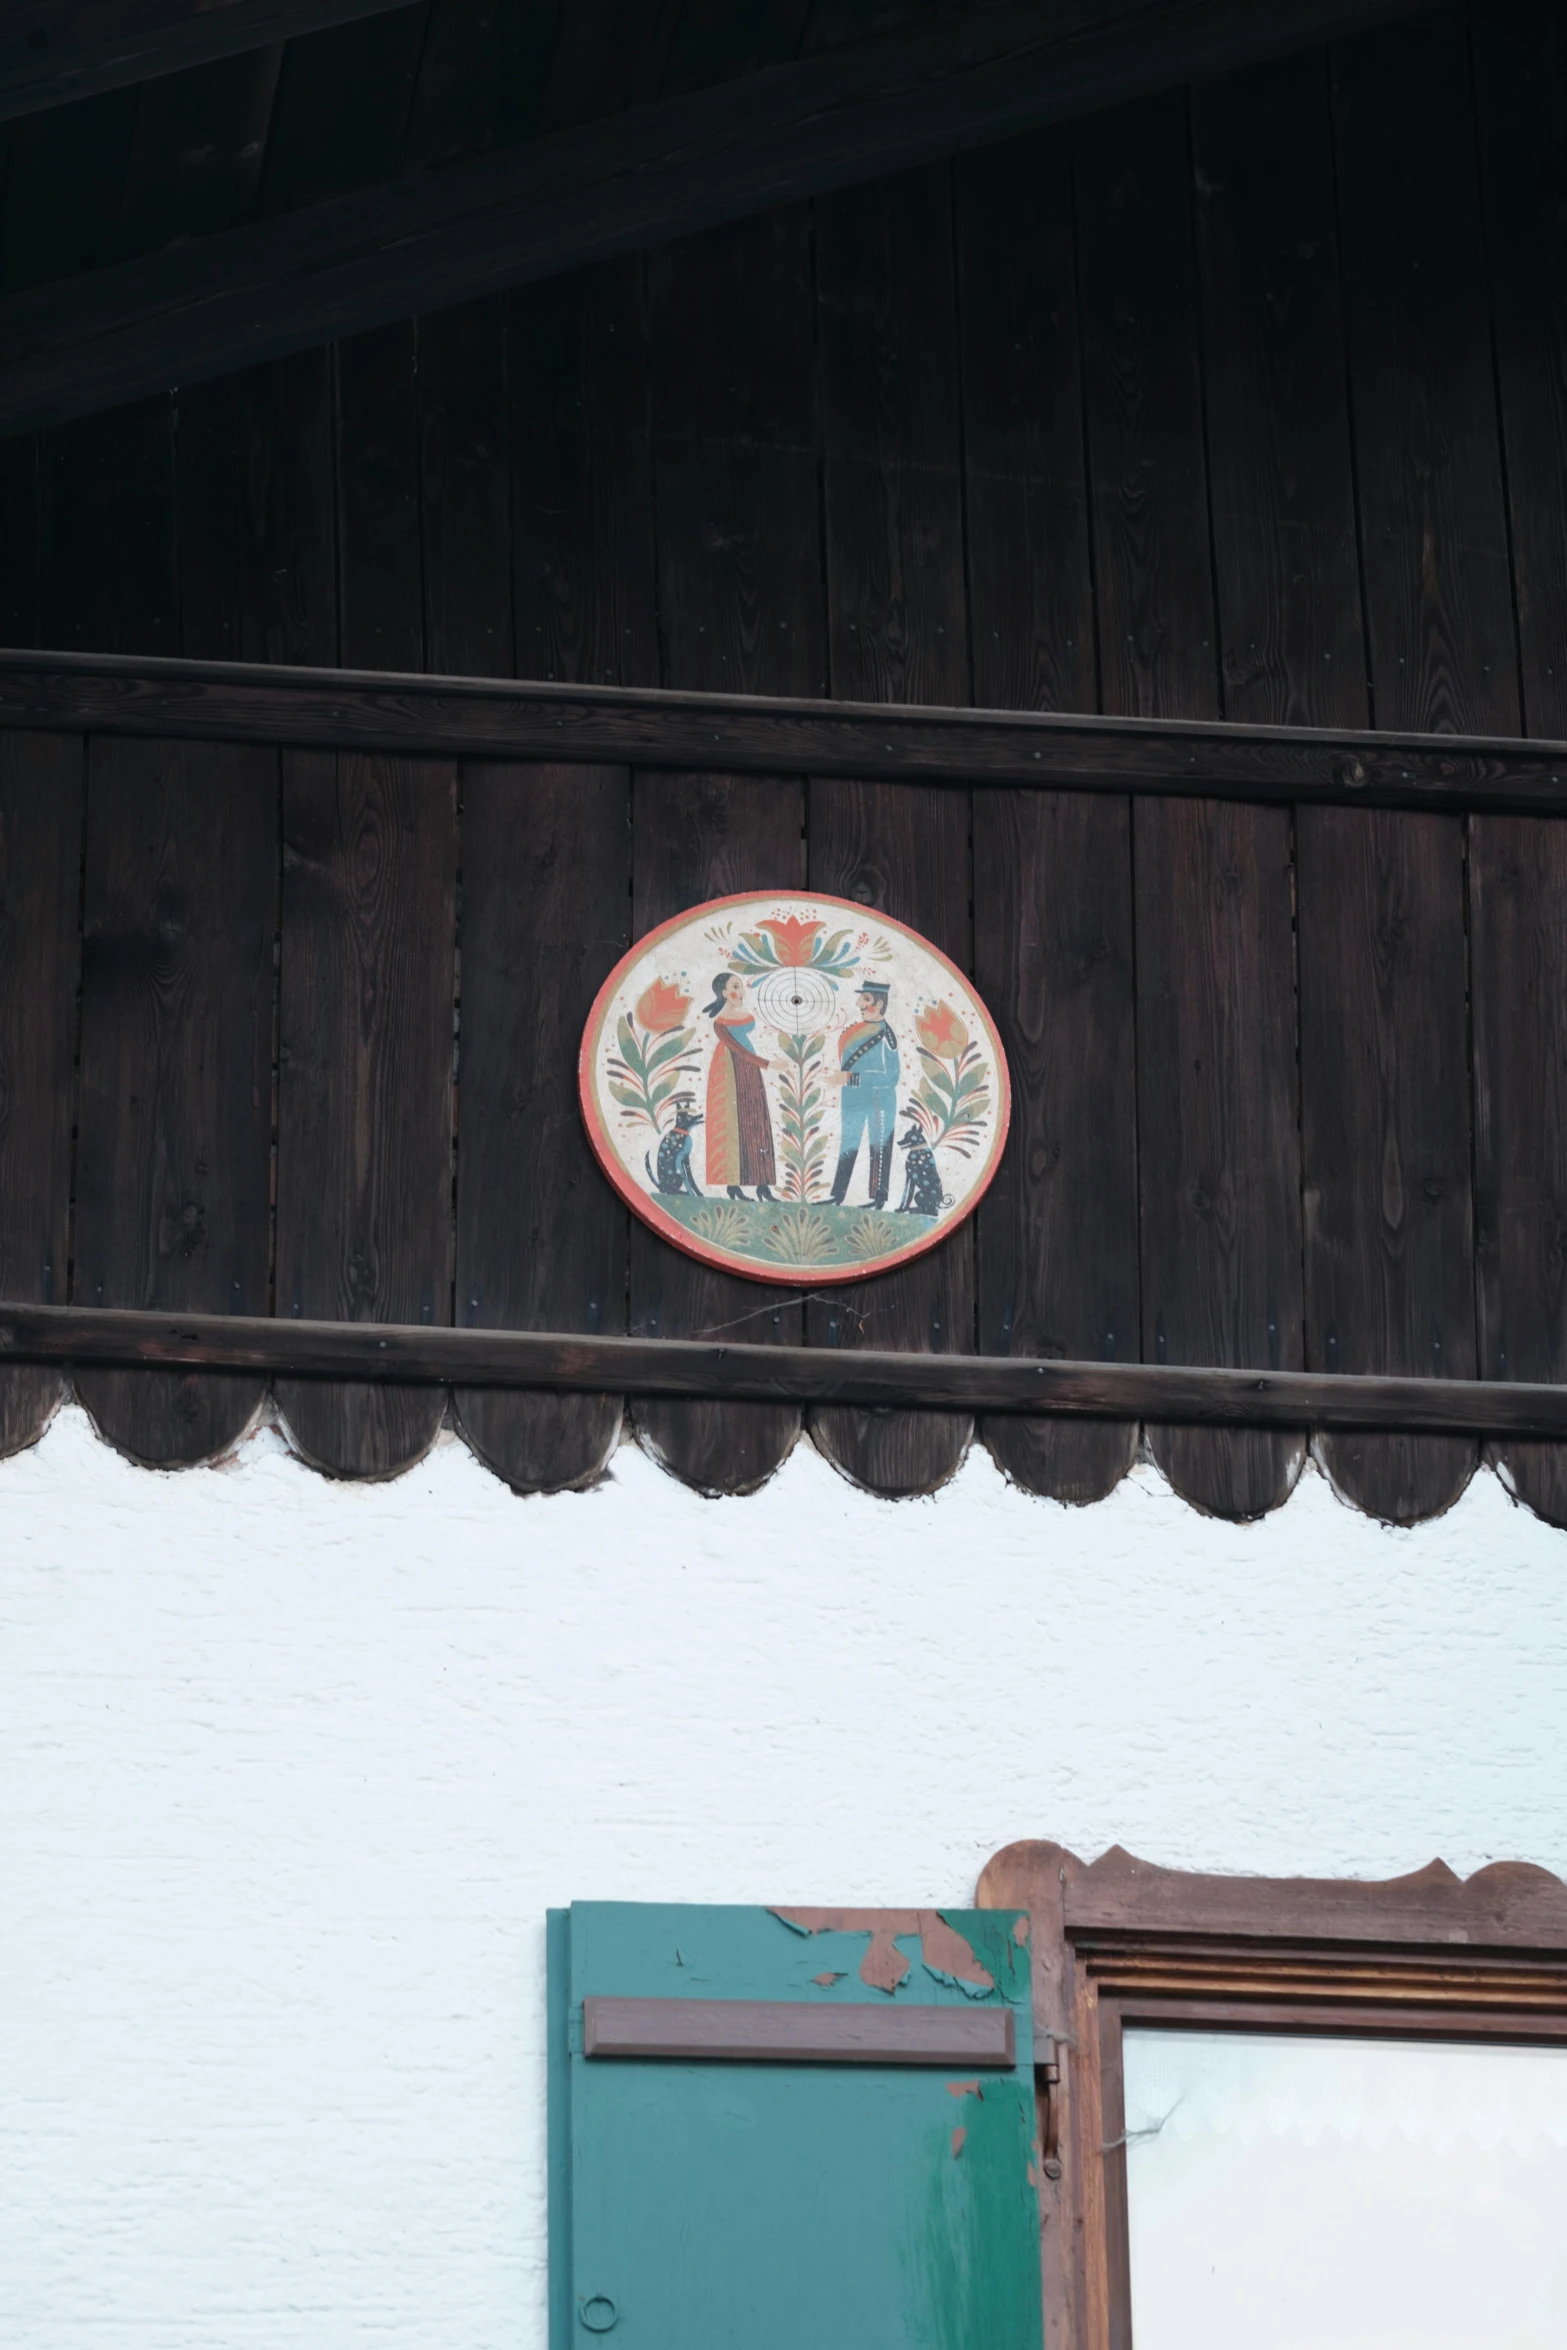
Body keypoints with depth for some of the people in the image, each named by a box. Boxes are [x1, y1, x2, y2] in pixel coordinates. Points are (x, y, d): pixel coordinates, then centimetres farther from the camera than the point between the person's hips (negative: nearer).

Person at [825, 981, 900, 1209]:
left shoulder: (885, 1036, -14)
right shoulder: (854, 1030, 8)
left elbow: (890, 1077, -19)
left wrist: (850, 1078, -22)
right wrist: (838, 1075, 1)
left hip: (880, 1101, -7)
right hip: (854, 1100, 7)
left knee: (880, 1148, 0)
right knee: (847, 1146, 11)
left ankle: (879, 1198, 5)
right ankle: (838, 1195, 16)